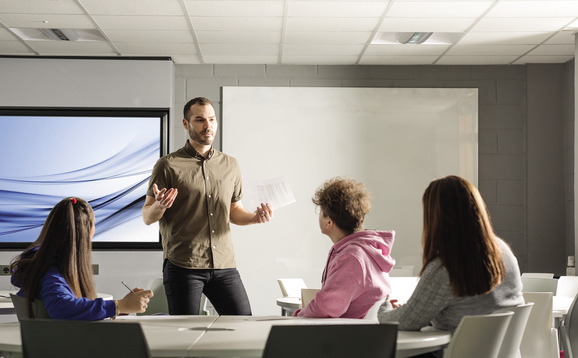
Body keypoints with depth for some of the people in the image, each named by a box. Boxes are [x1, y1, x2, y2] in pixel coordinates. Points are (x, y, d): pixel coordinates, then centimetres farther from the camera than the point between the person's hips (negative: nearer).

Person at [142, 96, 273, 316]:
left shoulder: (230, 165, 14)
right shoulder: (168, 166, -1)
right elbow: (147, 218, -1)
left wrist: (254, 217, 1)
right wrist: (160, 205, -23)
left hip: (224, 265, 4)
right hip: (182, 266, -4)